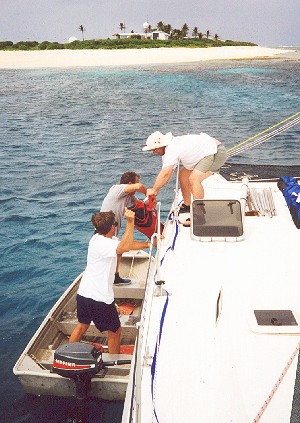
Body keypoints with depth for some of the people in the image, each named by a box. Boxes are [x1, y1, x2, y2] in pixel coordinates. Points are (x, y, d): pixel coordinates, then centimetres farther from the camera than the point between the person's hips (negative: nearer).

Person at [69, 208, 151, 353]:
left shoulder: (101, 238, 6)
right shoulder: (101, 243, -24)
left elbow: (128, 244, 14)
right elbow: (125, 247, -41)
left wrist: (149, 244, 15)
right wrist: (130, 222, -40)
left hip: (84, 293, 9)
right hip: (99, 298, -9)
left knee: (82, 325, 27)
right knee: (115, 331, 12)